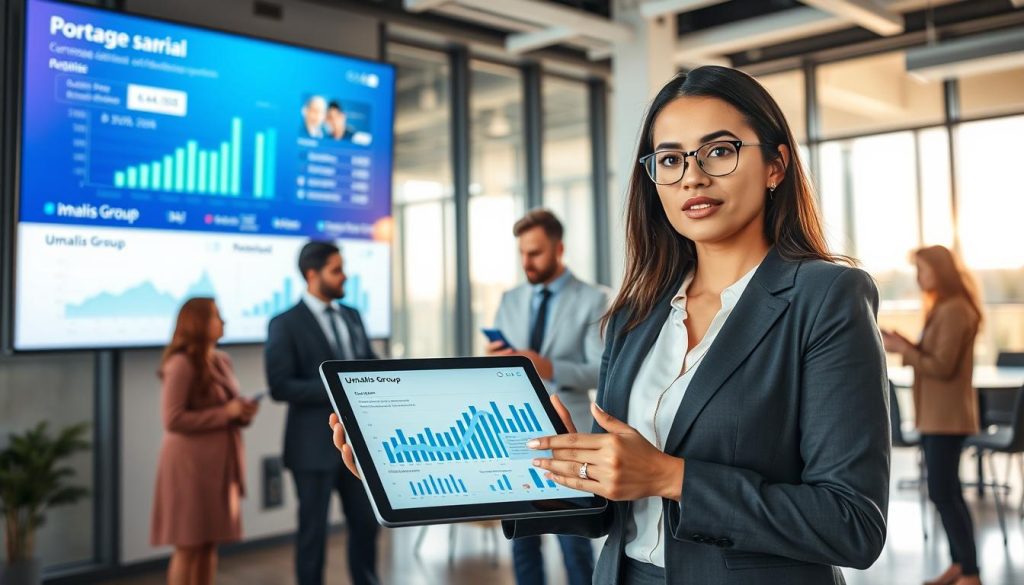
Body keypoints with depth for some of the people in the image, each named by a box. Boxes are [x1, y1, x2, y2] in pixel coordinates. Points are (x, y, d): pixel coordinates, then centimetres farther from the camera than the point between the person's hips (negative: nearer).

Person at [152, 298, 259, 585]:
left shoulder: (222, 361, 11)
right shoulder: (181, 364, -14)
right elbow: (173, 419, -19)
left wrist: (243, 412, -1)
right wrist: (226, 413, -18)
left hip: (219, 463, 8)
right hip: (190, 463, -8)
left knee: (210, 543, 12)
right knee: (188, 545, -1)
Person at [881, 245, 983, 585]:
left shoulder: (954, 310, -16)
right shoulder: (943, 308, 15)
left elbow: (942, 367, -20)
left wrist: (902, 349, -13)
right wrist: (904, 345, 1)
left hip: (947, 417, -10)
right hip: (935, 415, 10)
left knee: (942, 492, -8)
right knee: (947, 491, 13)